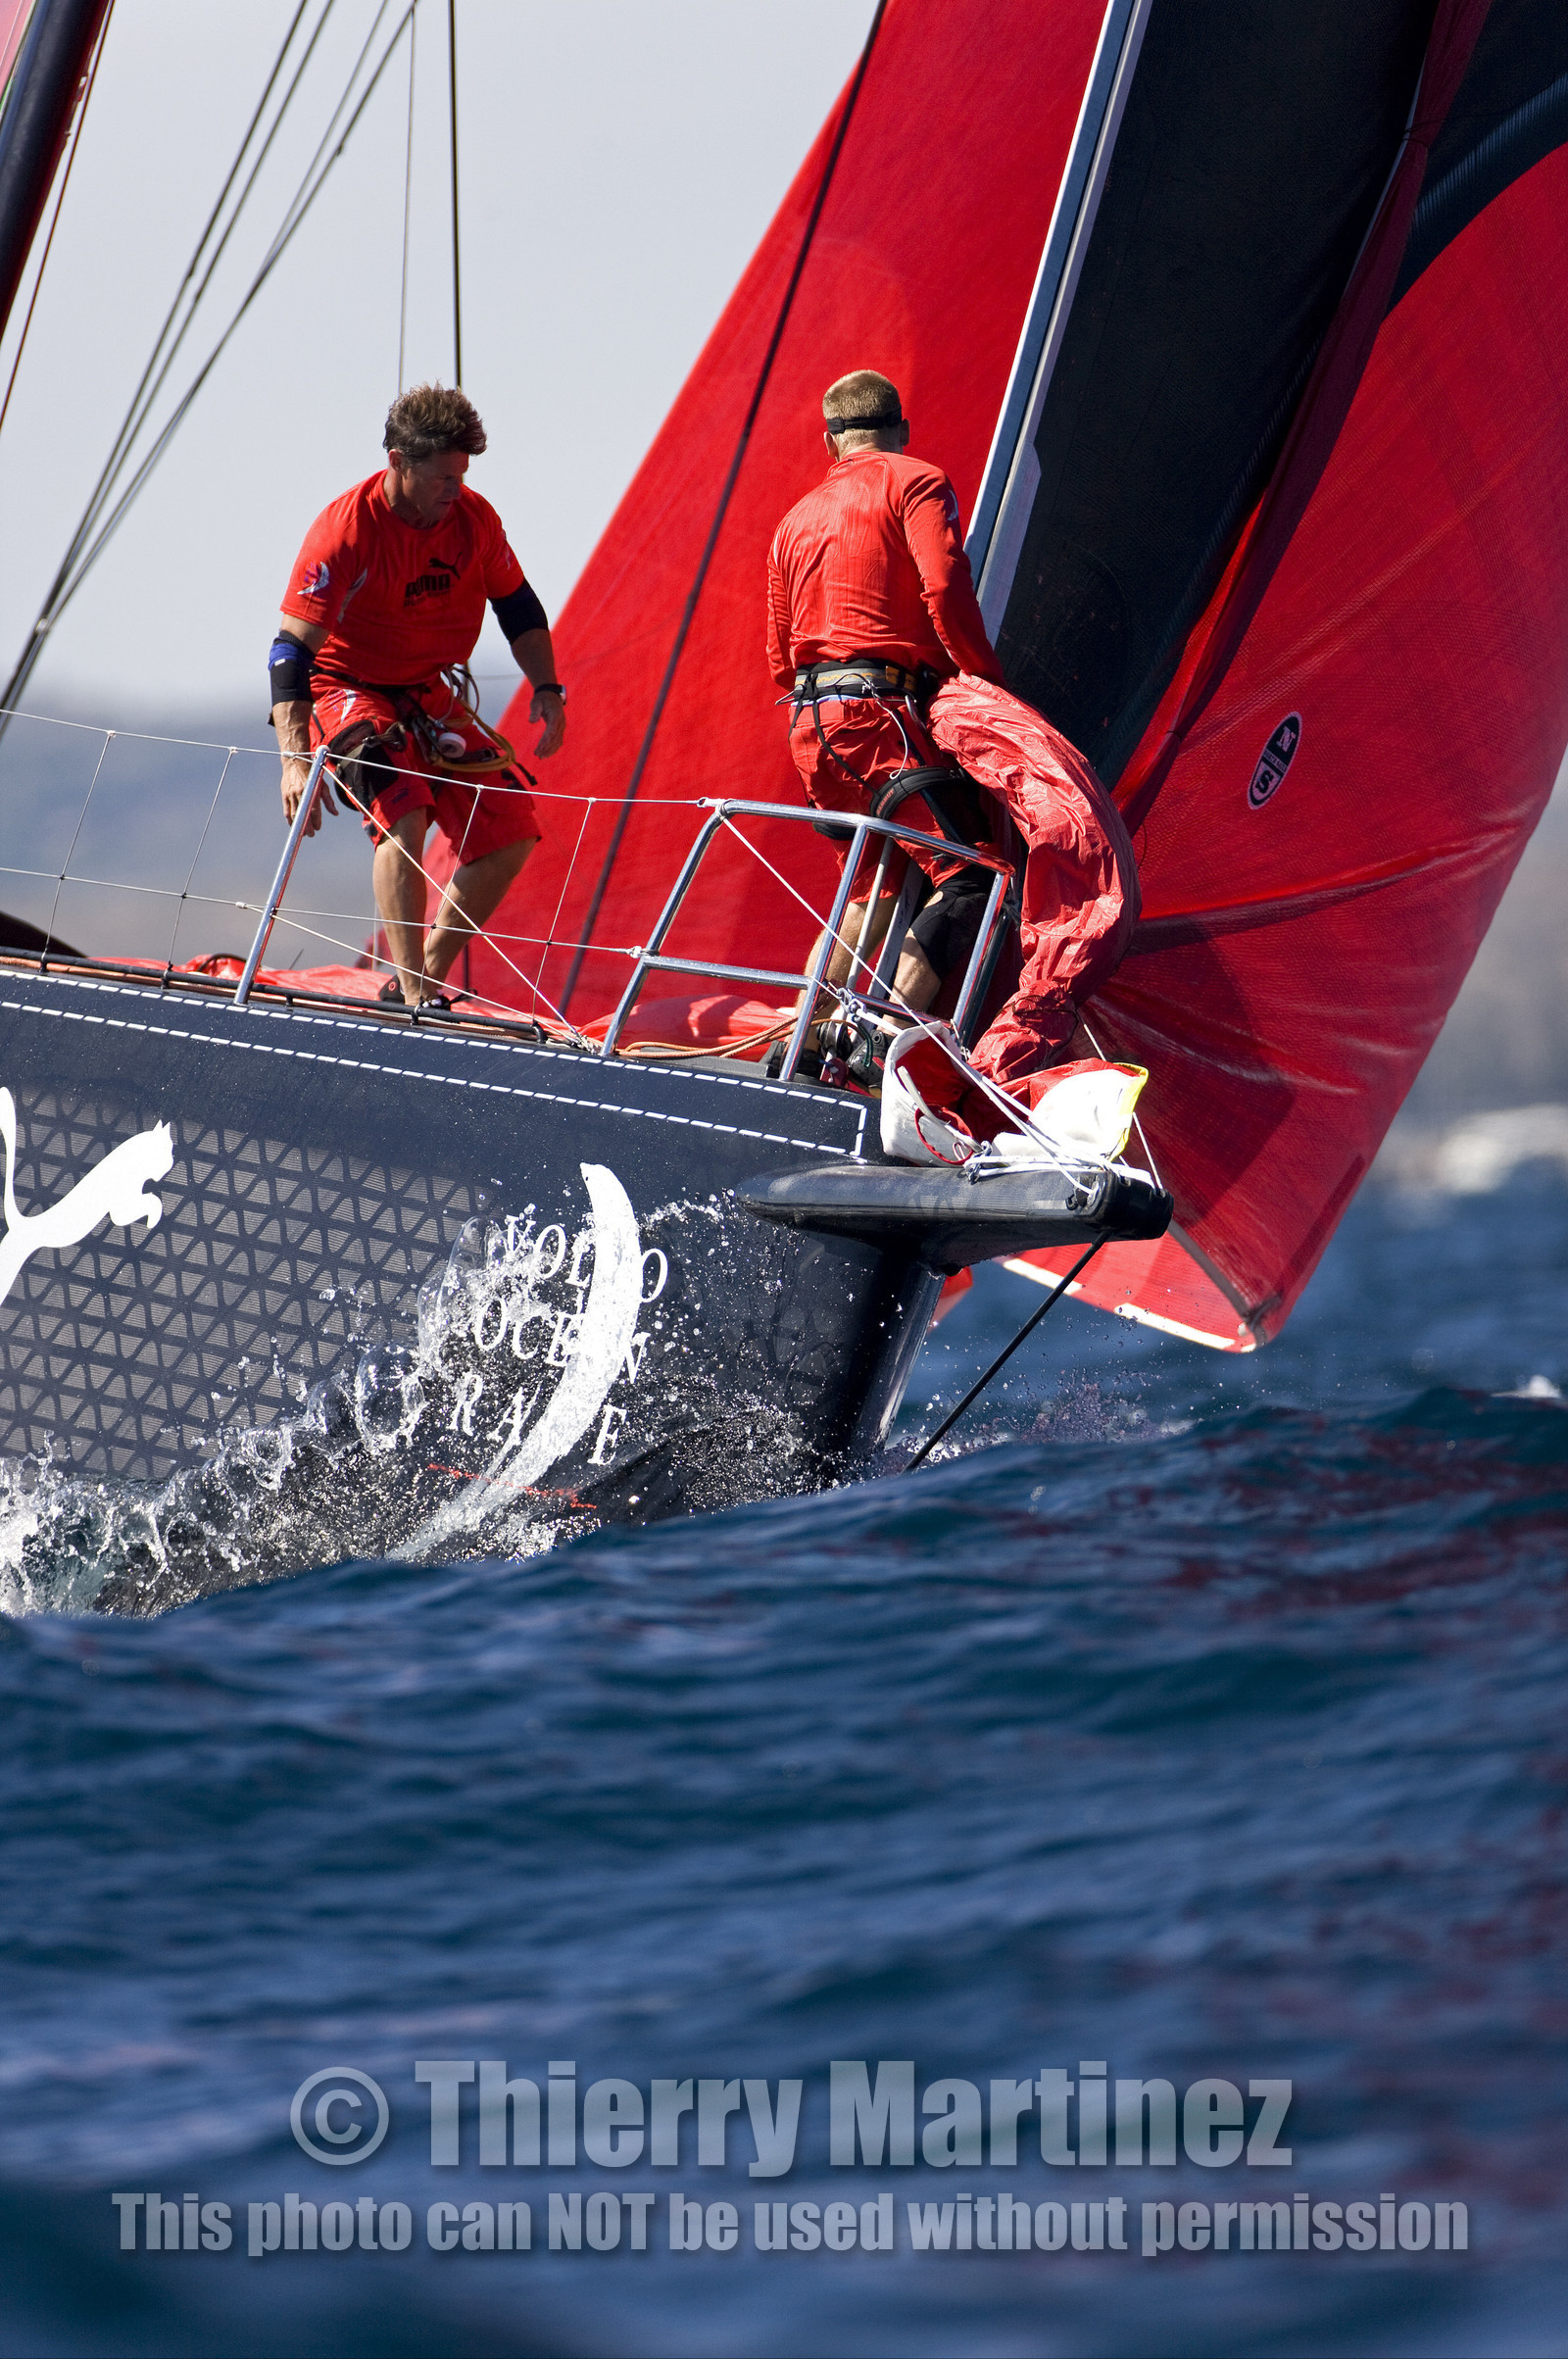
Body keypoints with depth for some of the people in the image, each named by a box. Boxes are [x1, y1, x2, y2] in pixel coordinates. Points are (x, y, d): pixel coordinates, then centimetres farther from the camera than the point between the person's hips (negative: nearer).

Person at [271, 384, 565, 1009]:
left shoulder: (474, 518, -8)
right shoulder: (345, 531, -25)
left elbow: (517, 605, 10)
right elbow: (292, 647, -28)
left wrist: (546, 688, -3)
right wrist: (295, 757, -38)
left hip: (429, 693, 6)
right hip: (346, 692, -6)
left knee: (512, 834, -5)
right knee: (403, 813, -30)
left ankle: (427, 975, 9)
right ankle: (413, 998, -28)